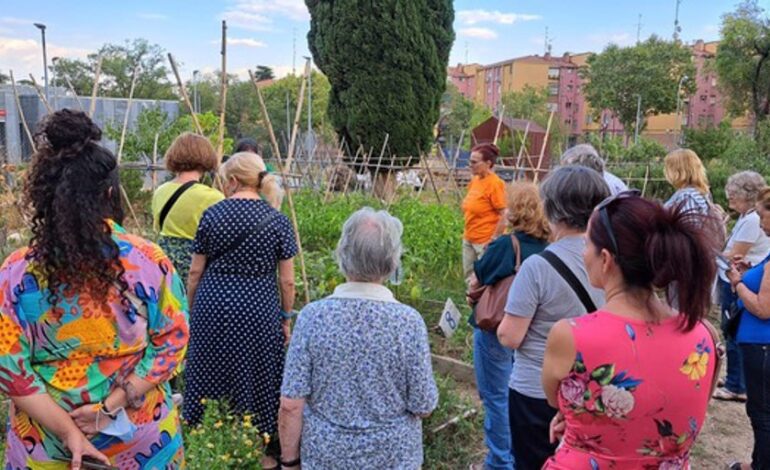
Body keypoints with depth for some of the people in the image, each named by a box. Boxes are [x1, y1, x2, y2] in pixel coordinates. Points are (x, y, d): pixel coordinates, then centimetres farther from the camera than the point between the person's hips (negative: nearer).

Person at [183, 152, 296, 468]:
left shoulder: (211, 215, -3)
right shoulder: (278, 220, -6)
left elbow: (195, 271, 2)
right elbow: (287, 280, -4)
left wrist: (191, 310, 15)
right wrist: (286, 319, 8)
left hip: (213, 305, 1)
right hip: (259, 309, -1)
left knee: (210, 374, 16)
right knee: (256, 377, 11)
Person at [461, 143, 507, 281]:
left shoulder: (494, 183, -15)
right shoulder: (474, 180, 7)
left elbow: (504, 216, -17)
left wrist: (494, 239, -16)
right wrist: (467, 234, 15)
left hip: (485, 242, -8)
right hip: (469, 240, 8)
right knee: (469, 277, 15)